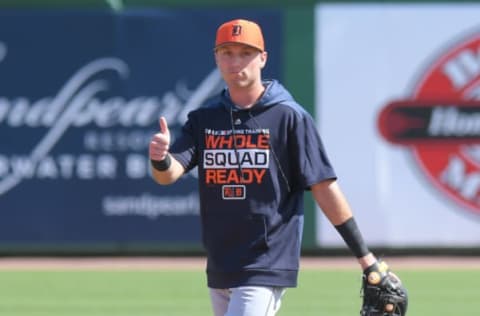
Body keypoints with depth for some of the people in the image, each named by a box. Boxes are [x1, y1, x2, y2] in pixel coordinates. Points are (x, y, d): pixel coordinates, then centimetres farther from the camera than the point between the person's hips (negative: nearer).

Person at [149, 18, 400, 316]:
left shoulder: (290, 117, -6)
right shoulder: (204, 119, 8)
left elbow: (324, 187, -7)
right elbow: (168, 174, -5)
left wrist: (365, 258, -10)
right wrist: (160, 159, -31)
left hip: (267, 266, -6)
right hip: (220, 268, 6)